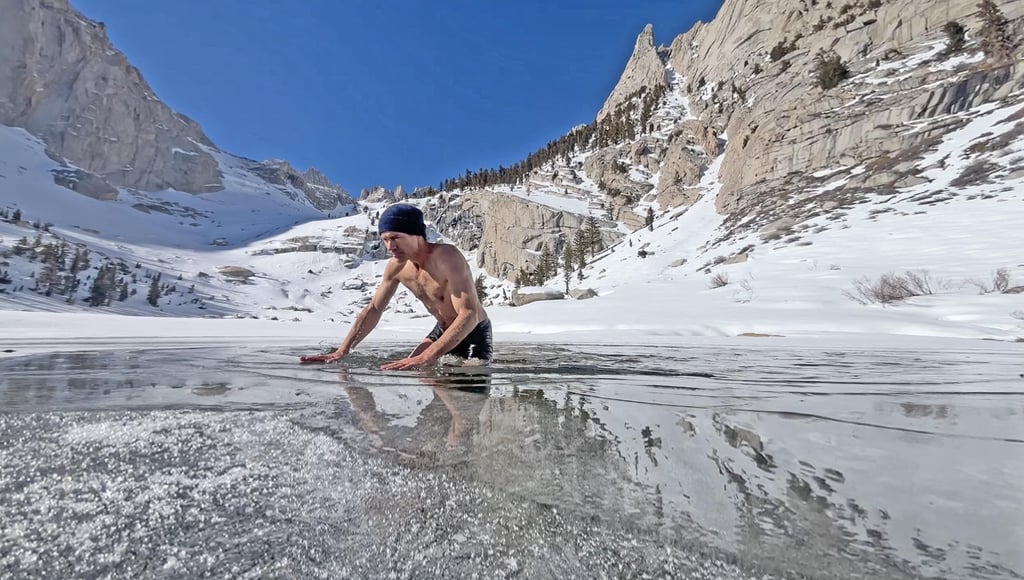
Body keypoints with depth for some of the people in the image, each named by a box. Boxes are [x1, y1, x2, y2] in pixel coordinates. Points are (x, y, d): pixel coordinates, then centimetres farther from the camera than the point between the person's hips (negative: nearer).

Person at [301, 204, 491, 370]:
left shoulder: (447, 257, -31)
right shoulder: (395, 266, -8)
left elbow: (469, 315, -39)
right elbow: (373, 310, 2)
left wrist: (426, 358, -47)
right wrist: (342, 351, -6)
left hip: (474, 332, -6)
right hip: (442, 330, 6)